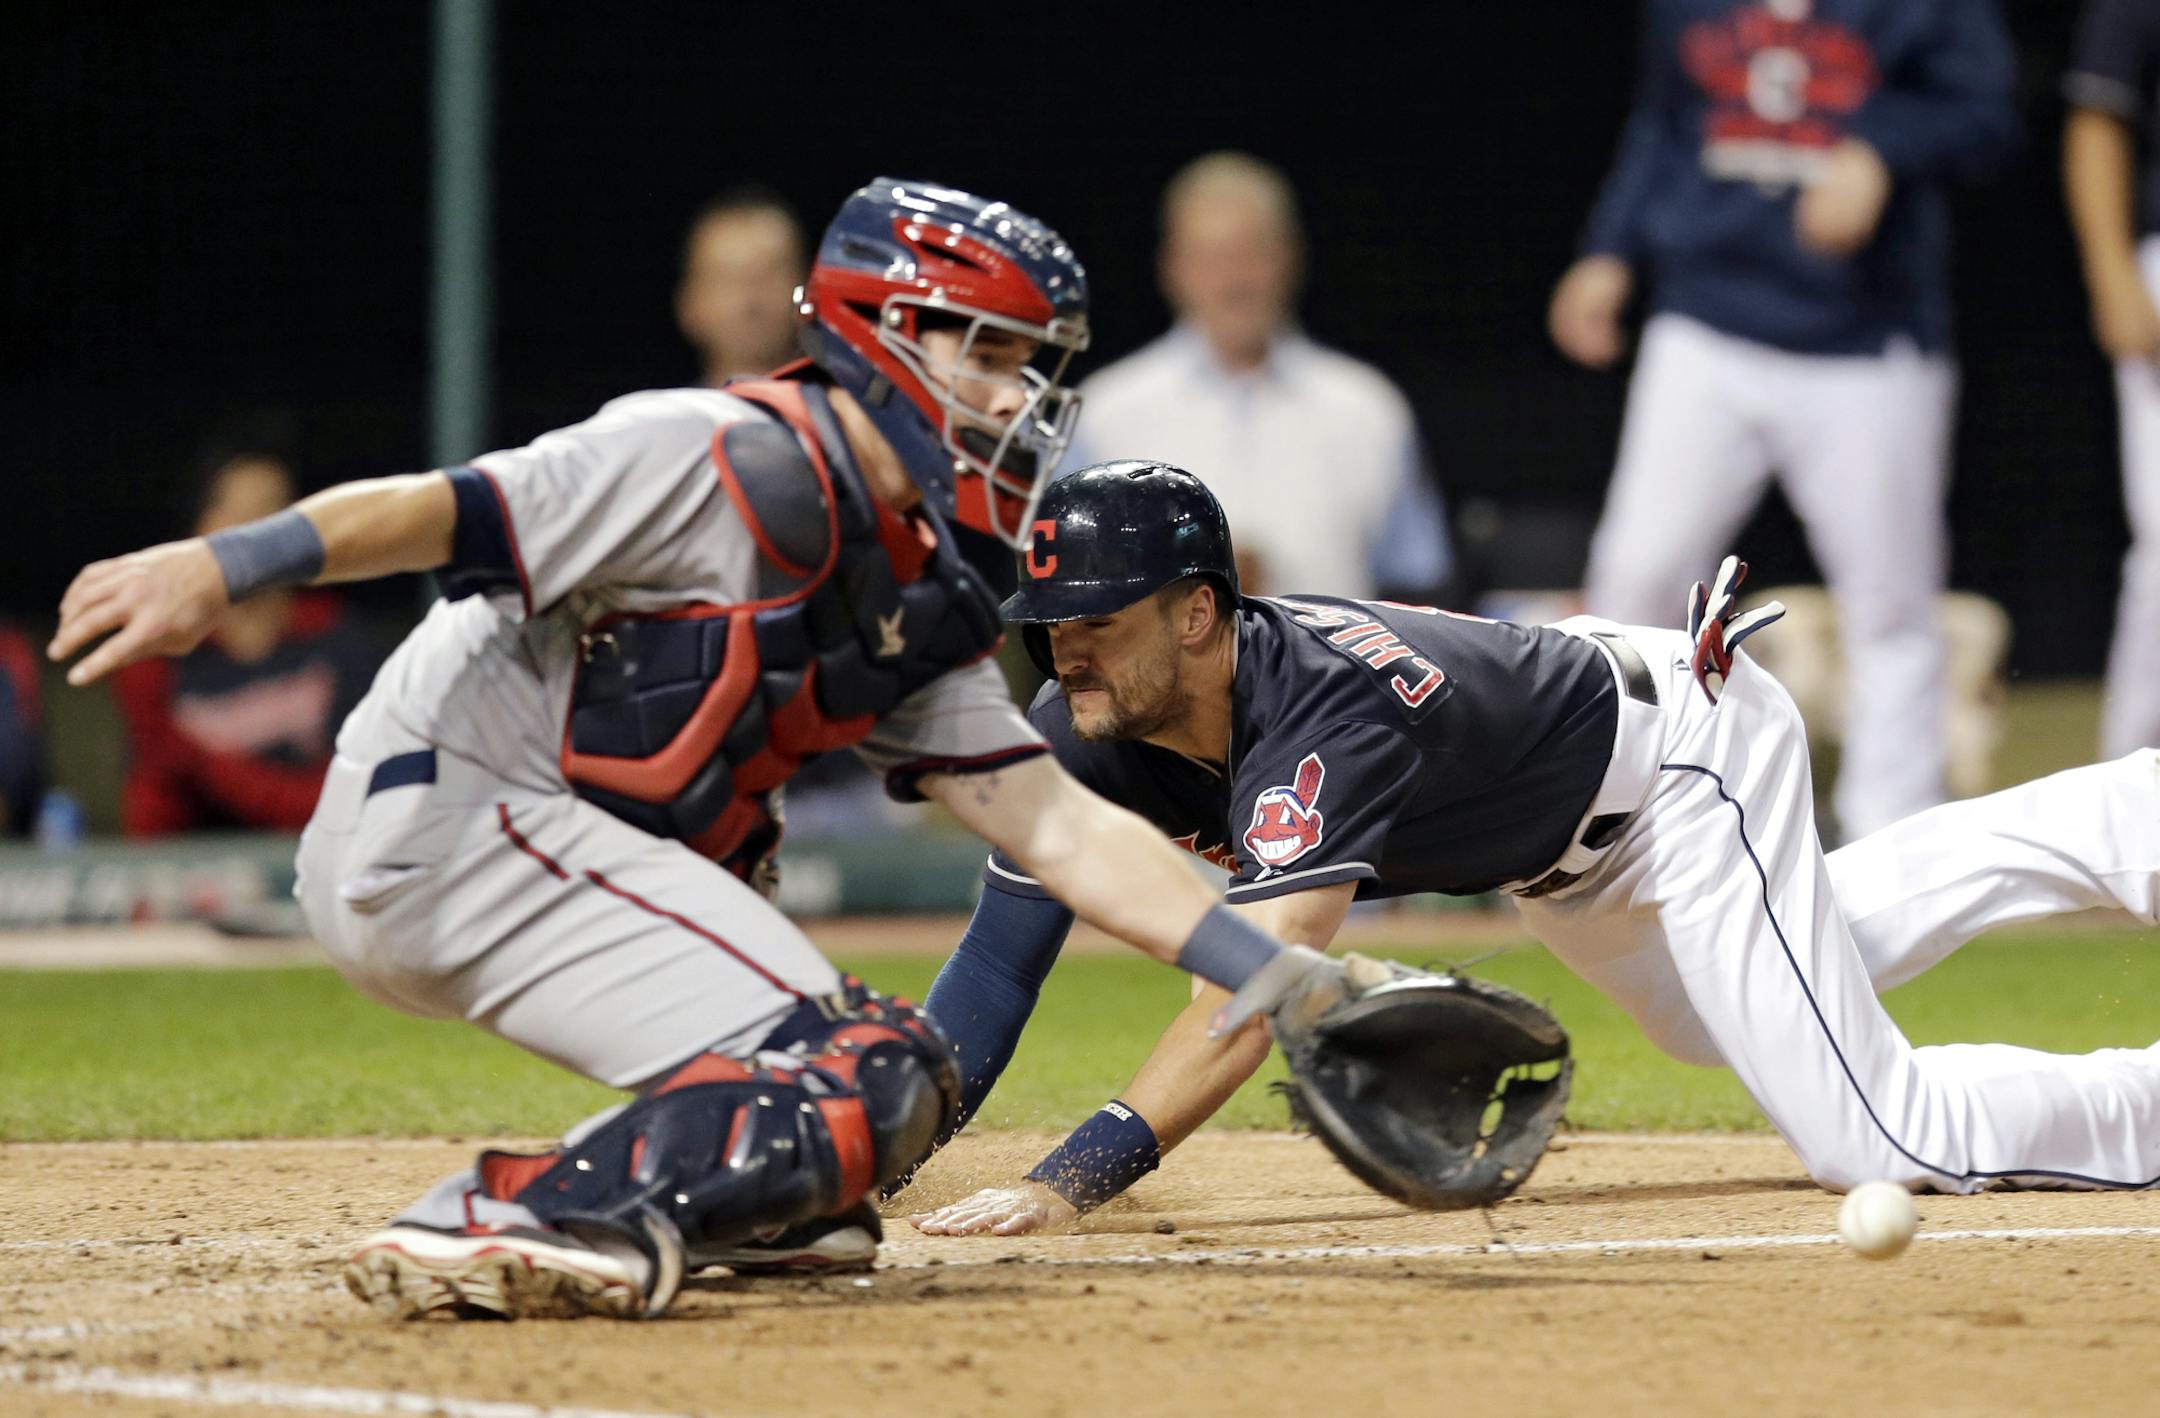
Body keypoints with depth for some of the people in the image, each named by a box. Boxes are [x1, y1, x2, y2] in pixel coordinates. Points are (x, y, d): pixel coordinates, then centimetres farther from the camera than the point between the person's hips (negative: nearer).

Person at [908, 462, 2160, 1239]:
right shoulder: (1083, 736, -21)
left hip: (1683, 750, -9)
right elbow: (999, 961, -20)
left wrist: (1069, 1183, -65)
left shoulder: (1321, 718, -43)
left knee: (1880, 1140, -17)